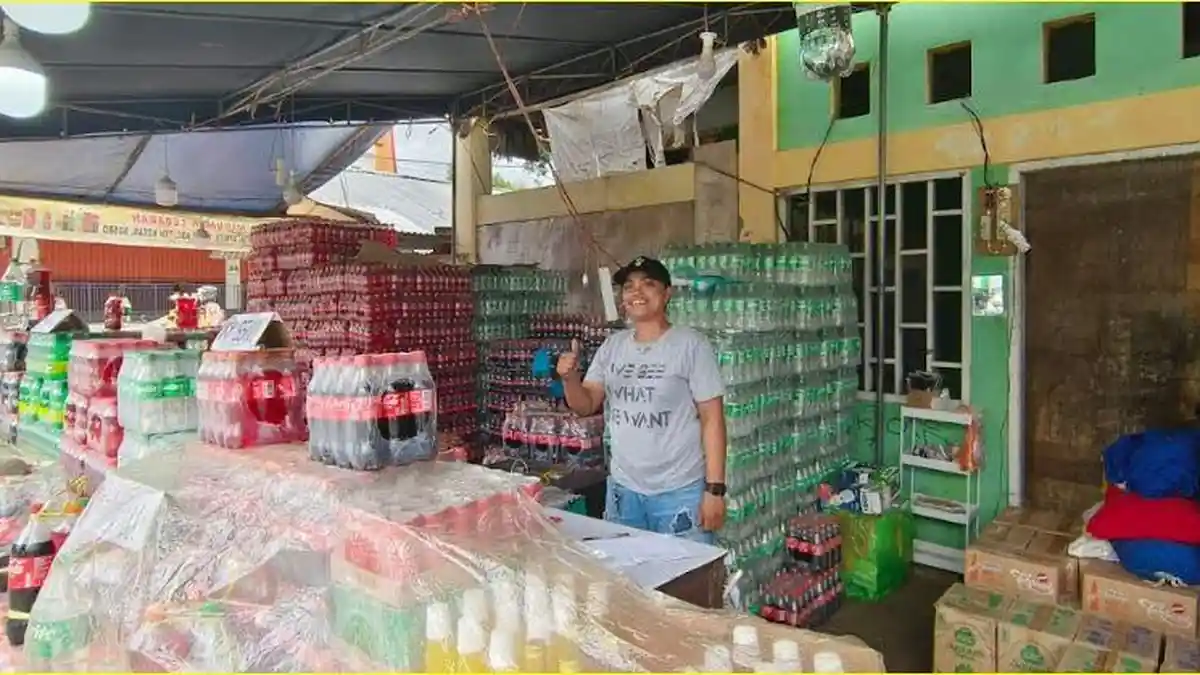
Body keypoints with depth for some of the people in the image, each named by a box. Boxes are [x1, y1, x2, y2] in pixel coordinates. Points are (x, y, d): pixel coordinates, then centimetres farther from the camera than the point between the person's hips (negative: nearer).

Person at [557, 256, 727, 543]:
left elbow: (712, 419, -10)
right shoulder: (612, 345, 6)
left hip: (679, 492, -5)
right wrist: (570, 378, -13)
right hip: (622, 489, 5)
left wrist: (714, 489, -13)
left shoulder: (691, 344, -9)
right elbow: (585, 406, 8)